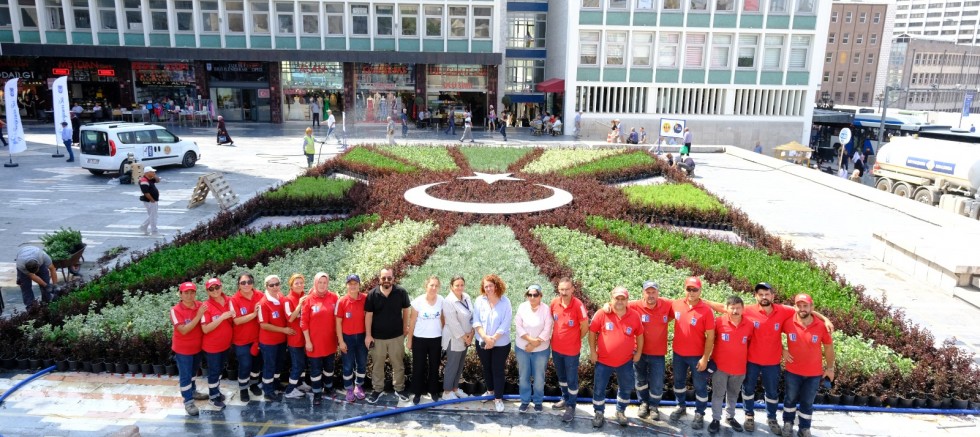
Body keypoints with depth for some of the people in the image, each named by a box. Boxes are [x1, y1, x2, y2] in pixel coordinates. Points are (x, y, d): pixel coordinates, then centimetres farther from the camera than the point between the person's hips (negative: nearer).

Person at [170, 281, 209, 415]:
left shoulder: (200, 306, -8)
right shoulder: (175, 310, -21)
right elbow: (183, 330, -29)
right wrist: (198, 316, -33)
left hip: (197, 347, 5)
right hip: (183, 349, -5)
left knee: (193, 372, 25)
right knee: (185, 375, 6)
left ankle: (192, 392, 44)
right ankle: (188, 401, 17)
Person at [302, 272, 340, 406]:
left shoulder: (334, 297, -2)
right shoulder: (308, 300, -10)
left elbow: (337, 318, 4)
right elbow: (303, 322, -8)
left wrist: (338, 336, 4)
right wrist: (307, 341, -9)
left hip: (330, 340, 3)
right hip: (315, 341, -3)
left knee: (329, 365, 18)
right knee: (316, 368, 7)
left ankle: (329, 387, 38)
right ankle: (317, 393, 20)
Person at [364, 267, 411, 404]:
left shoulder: (401, 292, -9)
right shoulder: (372, 294, -9)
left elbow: (405, 310, 4)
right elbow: (368, 315, -5)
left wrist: (405, 327, 8)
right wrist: (368, 335, -6)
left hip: (397, 336, 0)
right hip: (377, 337, 0)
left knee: (398, 364, 12)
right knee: (377, 365, 13)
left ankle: (399, 389, 29)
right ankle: (378, 389, 29)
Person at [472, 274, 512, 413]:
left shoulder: (505, 302, -13)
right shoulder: (479, 300, -6)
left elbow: (505, 324, -15)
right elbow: (476, 321, -8)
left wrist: (493, 339, -19)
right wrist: (485, 337, -19)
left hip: (501, 343, -3)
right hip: (482, 342, 3)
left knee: (498, 370, 1)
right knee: (486, 368, 18)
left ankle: (498, 398, 13)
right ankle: (490, 390, 39)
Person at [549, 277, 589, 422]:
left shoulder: (578, 305, -24)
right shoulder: (554, 303, -9)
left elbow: (585, 327, -14)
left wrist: (574, 340, -1)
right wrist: (558, 337, 9)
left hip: (571, 350, -5)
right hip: (556, 348, 5)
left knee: (572, 379, 9)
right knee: (561, 376, 23)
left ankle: (571, 407, 24)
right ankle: (565, 399, 43)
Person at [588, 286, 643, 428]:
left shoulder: (634, 316, -8)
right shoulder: (602, 314, -14)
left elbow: (639, 335, 7)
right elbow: (592, 332, -5)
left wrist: (638, 352, 6)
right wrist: (592, 351, -6)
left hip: (625, 361, 2)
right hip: (603, 360, -2)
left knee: (626, 388, 16)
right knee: (599, 388, 7)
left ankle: (620, 412, 38)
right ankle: (599, 414, 27)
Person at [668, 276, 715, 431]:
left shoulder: (706, 310, -17)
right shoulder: (677, 304, -6)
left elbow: (710, 336, -15)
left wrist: (705, 358, -15)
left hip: (697, 356, -4)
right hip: (678, 353, 4)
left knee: (700, 386, 9)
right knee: (679, 382, 20)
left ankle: (699, 414, 28)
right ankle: (681, 407, 41)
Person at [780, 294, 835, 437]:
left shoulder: (822, 326, -14)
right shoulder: (788, 323, -14)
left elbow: (828, 347, 0)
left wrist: (830, 368, 6)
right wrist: (782, 350, -5)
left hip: (814, 373, 0)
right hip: (793, 371, 0)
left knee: (807, 402, 14)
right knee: (791, 399, 17)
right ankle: (788, 424, 35)